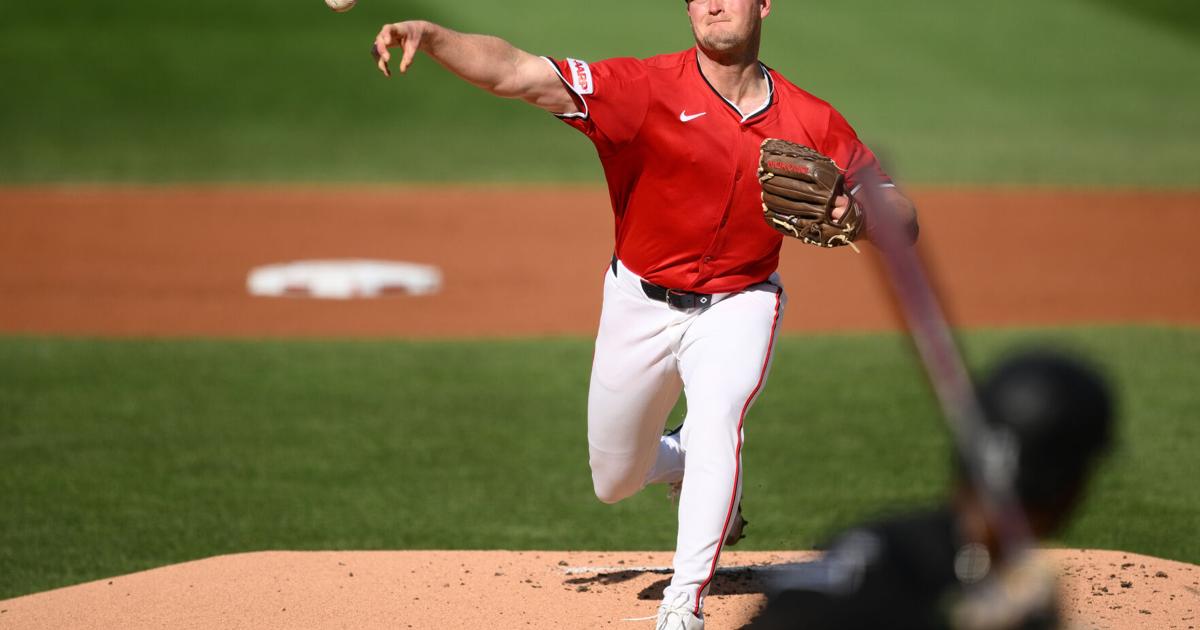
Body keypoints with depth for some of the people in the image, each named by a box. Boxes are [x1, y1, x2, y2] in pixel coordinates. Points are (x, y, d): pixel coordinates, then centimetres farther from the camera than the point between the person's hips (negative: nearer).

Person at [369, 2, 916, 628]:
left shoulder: (810, 123, -11)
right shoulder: (649, 88, -18)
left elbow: (900, 210, -5)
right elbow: (515, 72, -29)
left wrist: (855, 216, -29)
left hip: (737, 306, -1)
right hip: (640, 306, 1)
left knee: (716, 420, -30)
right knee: (614, 481, 13)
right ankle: (689, 460, 48)